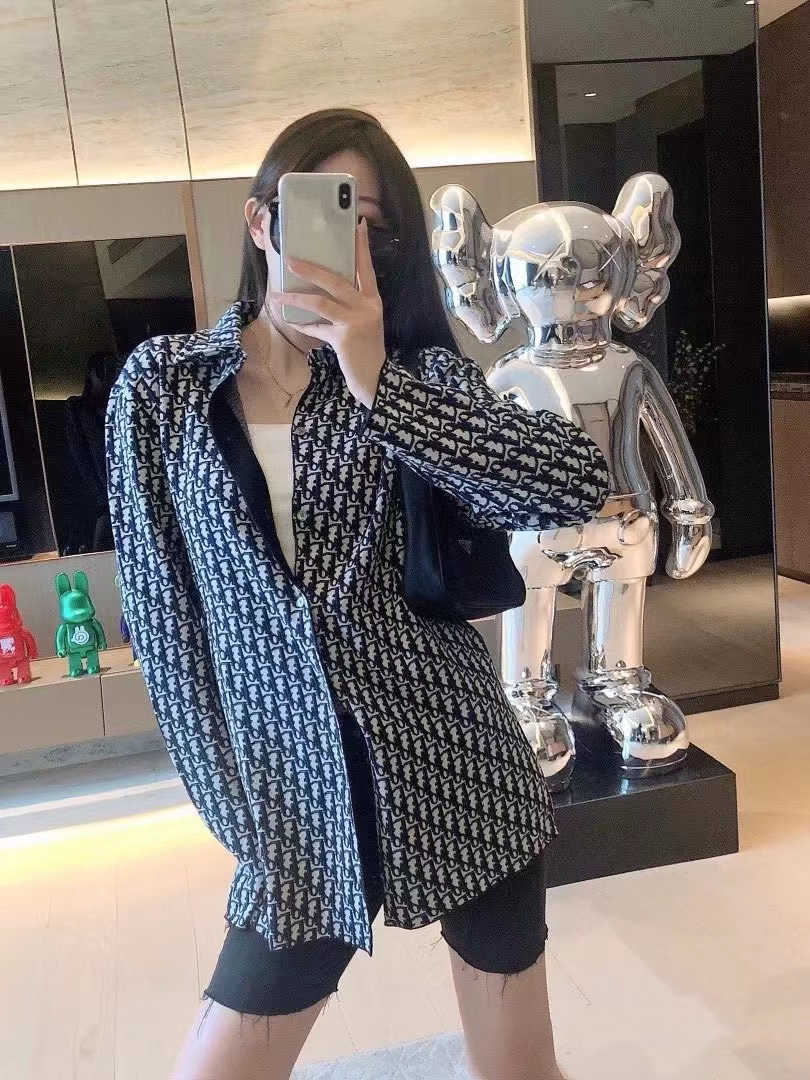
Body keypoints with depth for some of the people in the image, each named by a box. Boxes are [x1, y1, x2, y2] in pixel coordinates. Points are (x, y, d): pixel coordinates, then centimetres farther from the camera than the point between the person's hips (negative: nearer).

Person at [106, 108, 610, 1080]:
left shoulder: (414, 370, -1)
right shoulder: (160, 384, 0)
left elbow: (578, 486, -17)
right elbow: (160, 609, 2)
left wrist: (379, 386, -24)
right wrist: (225, 797, 2)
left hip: (457, 777, 0)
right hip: (296, 798, 0)